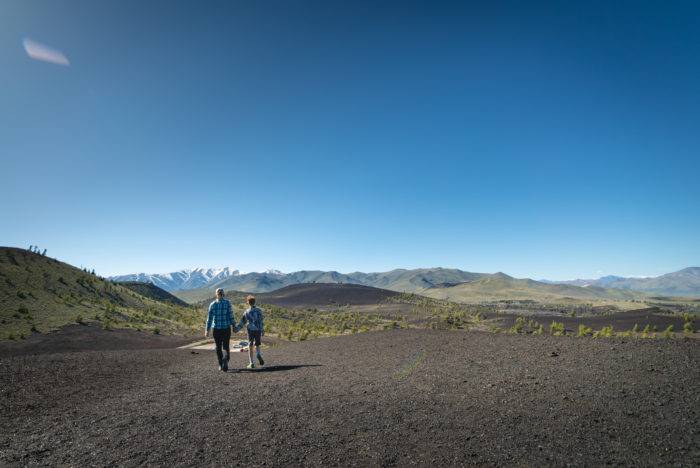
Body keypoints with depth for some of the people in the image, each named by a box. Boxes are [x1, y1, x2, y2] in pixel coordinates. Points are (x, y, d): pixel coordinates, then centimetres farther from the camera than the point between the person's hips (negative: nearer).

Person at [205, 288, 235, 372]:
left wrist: (207, 330, 4)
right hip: (226, 328, -1)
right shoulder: (227, 302, -4)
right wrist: (233, 325, 5)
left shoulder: (212, 304, 0)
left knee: (218, 347, 13)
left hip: (216, 328, 1)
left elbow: (209, 318, 0)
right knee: (226, 346, 4)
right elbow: (230, 315, -4)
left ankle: (221, 365, 18)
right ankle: (225, 359, -23)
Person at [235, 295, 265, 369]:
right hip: (258, 330, 1)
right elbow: (261, 321, -3)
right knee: (257, 345, 16)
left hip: (250, 330, 0)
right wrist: (262, 330, 2)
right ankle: (259, 355, -16)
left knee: (250, 347, 10)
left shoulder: (246, 312, 0)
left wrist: (237, 329, 14)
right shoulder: (258, 310, -1)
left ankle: (252, 363, 5)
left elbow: (242, 322, 3)